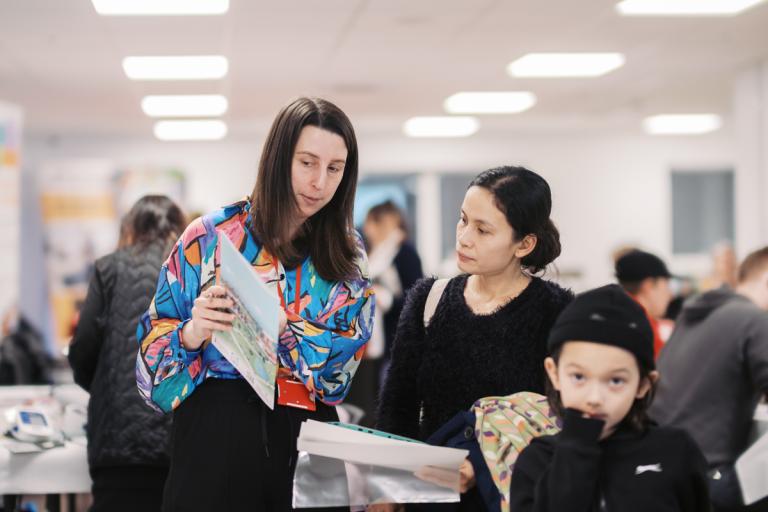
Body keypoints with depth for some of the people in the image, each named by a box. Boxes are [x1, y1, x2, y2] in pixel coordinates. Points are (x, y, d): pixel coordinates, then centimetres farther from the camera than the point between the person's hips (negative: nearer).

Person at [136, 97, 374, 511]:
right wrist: (192, 334, -22)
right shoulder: (213, 235, -1)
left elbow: (348, 350, -3)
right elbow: (155, 339, 1)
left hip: (307, 433, 2)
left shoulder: (347, 252, 7)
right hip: (218, 428, -2)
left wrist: (282, 326, -20)